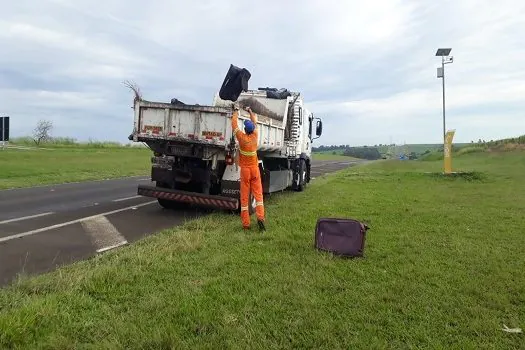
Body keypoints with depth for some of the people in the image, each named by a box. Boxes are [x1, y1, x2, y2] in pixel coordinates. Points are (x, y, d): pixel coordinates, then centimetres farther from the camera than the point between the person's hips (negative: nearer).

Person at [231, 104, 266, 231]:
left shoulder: (242, 137, -10)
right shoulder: (255, 136, -3)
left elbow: (234, 124, 2)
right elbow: (255, 122, 15)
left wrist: (236, 111, 16)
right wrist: (250, 111, 29)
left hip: (245, 170, -2)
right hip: (254, 169, 2)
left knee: (244, 197, 2)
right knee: (258, 194, 4)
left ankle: (245, 224, 2)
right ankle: (260, 217, -13)